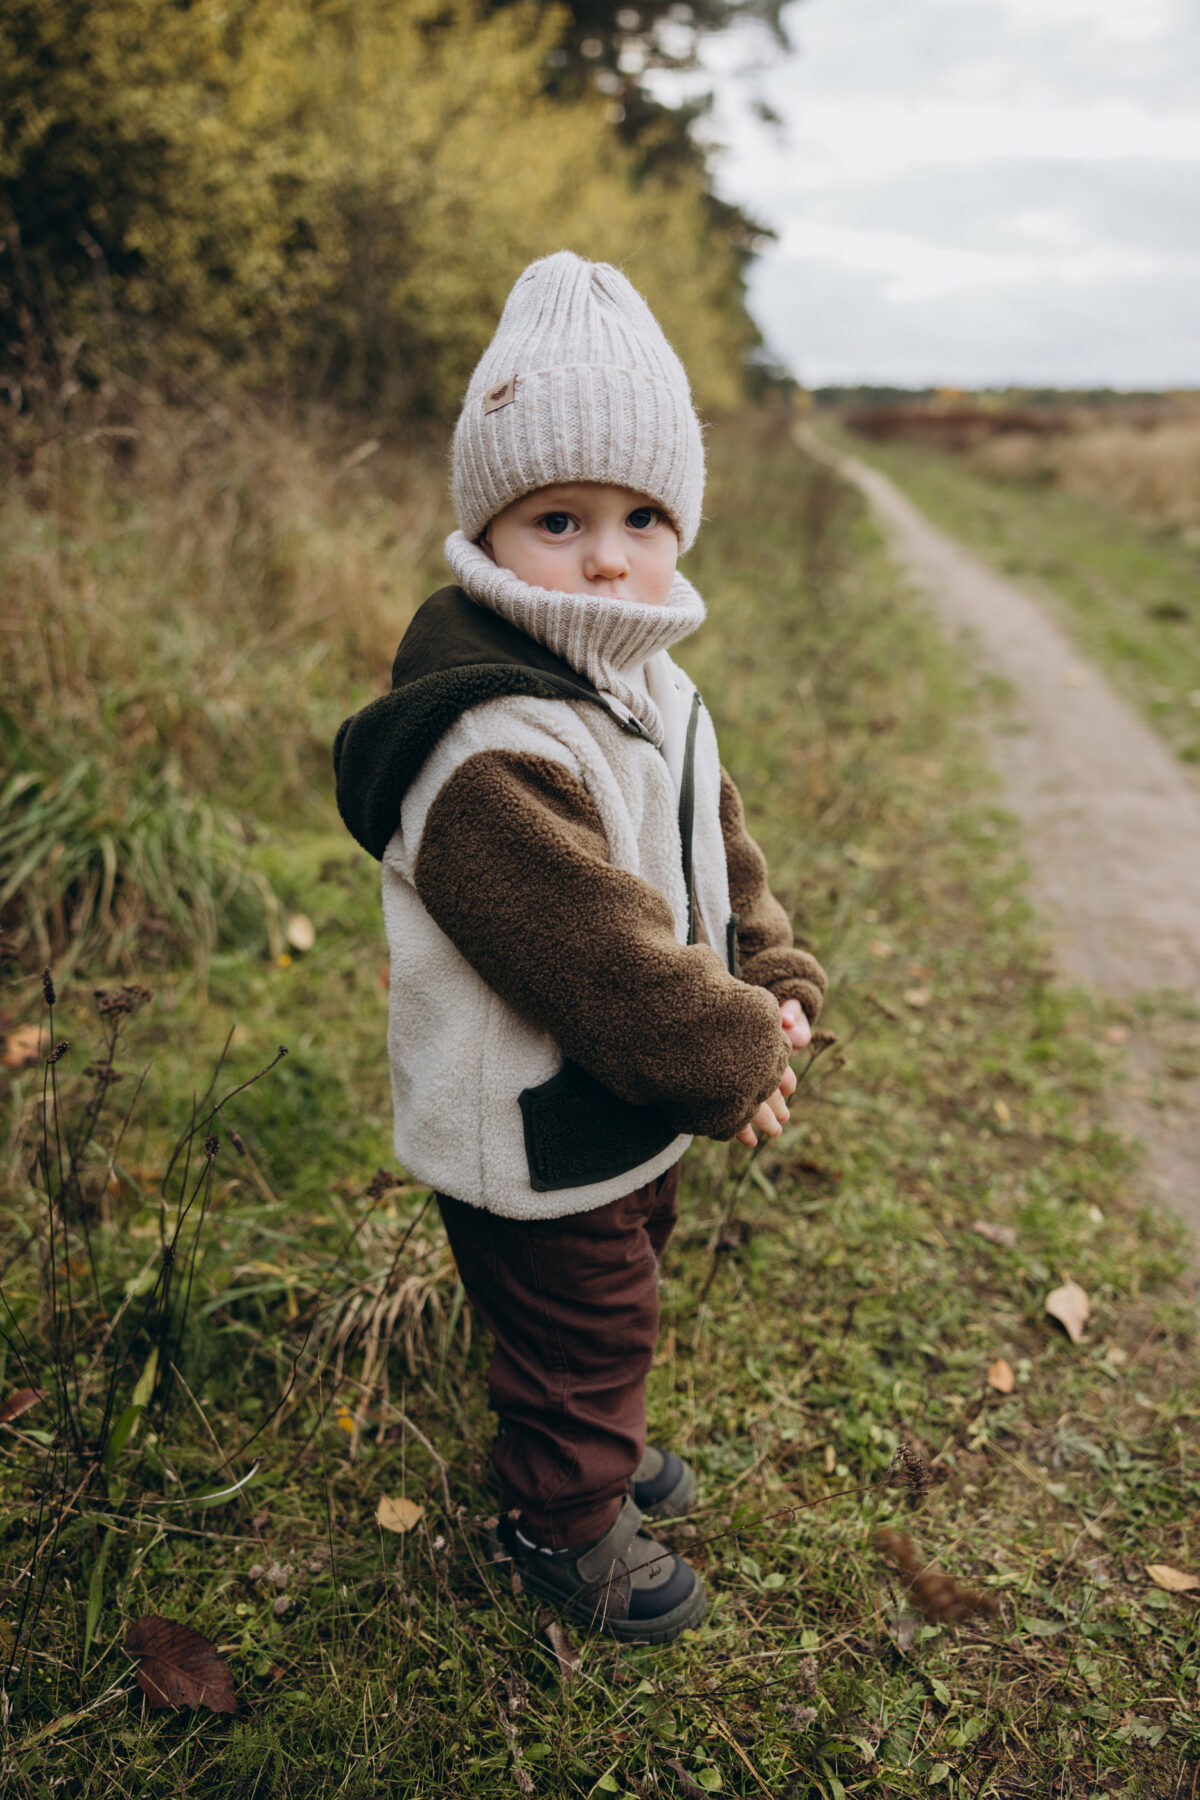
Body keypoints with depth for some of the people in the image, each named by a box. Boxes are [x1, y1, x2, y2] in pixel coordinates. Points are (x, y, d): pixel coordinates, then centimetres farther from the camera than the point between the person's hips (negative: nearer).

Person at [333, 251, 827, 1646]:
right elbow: (611, 961, -32)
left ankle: (595, 1437, 57)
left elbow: (722, 856, 9)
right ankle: (565, 1519, 41)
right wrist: (737, 1059, -18)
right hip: (536, 1143, -9)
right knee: (579, 1328, 14)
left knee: (615, 1308, 30)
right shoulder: (494, 759, -33)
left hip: (637, 1109, 9)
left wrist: (776, 986, -5)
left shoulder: (655, 695, 0)